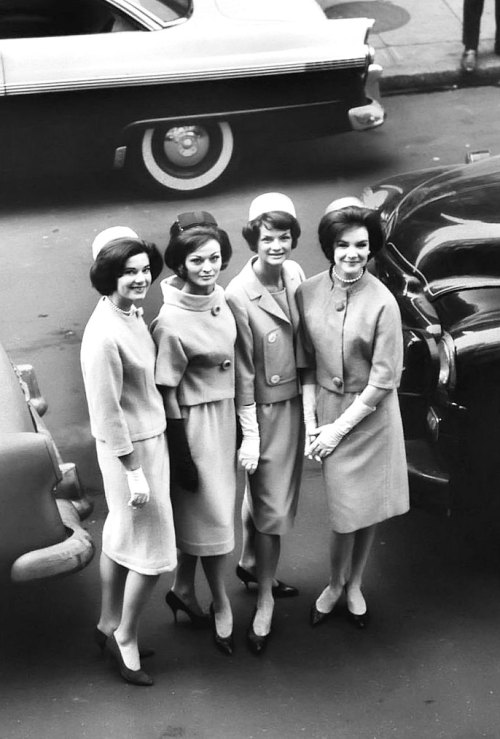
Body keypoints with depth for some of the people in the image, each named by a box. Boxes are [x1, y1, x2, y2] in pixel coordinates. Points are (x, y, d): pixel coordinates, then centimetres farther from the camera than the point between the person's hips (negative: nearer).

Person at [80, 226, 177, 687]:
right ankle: (125, 637, 23)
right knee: (152, 551, 3)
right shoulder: (104, 334, -26)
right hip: (131, 448, -9)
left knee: (121, 536, 22)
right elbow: (106, 412, -23)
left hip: (151, 436, 9)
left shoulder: (133, 313, 1)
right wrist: (134, 472, -19)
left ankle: (110, 624, 38)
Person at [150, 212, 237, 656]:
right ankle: (222, 607, 24)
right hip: (194, 422, -7)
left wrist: (240, 424, 13)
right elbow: (167, 392, -18)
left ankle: (184, 589, 39)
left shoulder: (217, 296, -4)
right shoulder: (170, 321, -25)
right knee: (212, 512, 6)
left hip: (225, 414, 7)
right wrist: (182, 457, -13)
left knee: (201, 510, 20)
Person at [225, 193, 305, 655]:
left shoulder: (294, 274, -2)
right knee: (272, 505, 3)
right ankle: (265, 599, 18)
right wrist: (250, 437, -14)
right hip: (266, 409, -6)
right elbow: (243, 374, -17)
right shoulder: (238, 296, -21)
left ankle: (250, 564, 44)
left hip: (297, 399, 6)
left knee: (261, 493, 23)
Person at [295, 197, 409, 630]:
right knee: (344, 509, 6)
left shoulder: (382, 303, -17)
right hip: (326, 409, 1)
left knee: (367, 506, 11)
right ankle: (335, 586, 30)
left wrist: (339, 428, -11)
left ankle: (354, 585, 34)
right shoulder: (308, 293, -7)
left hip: (369, 416, -1)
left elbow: (384, 379, -13)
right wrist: (310, 422, -5)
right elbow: (307, 364, 1)